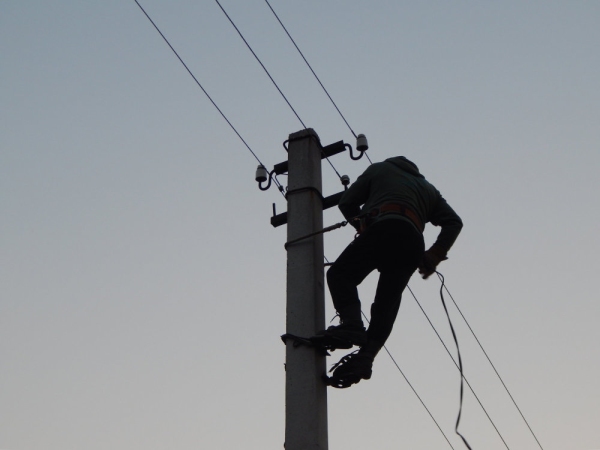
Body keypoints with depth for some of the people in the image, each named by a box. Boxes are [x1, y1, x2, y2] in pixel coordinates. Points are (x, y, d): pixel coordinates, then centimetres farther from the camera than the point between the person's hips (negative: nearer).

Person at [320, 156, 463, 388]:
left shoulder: (379, 169, 28)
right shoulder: (428, 188, 38)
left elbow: (346, 203, 19)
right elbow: (454, 222, 23)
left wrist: (362, 226, 35)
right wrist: (434, 256, 17)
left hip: (383, 229, -4)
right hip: (413, 245, 4)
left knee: (339, 274, -3)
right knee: (387, 300, 3)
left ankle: (351, 324, -29)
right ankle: (366, 355, -16)